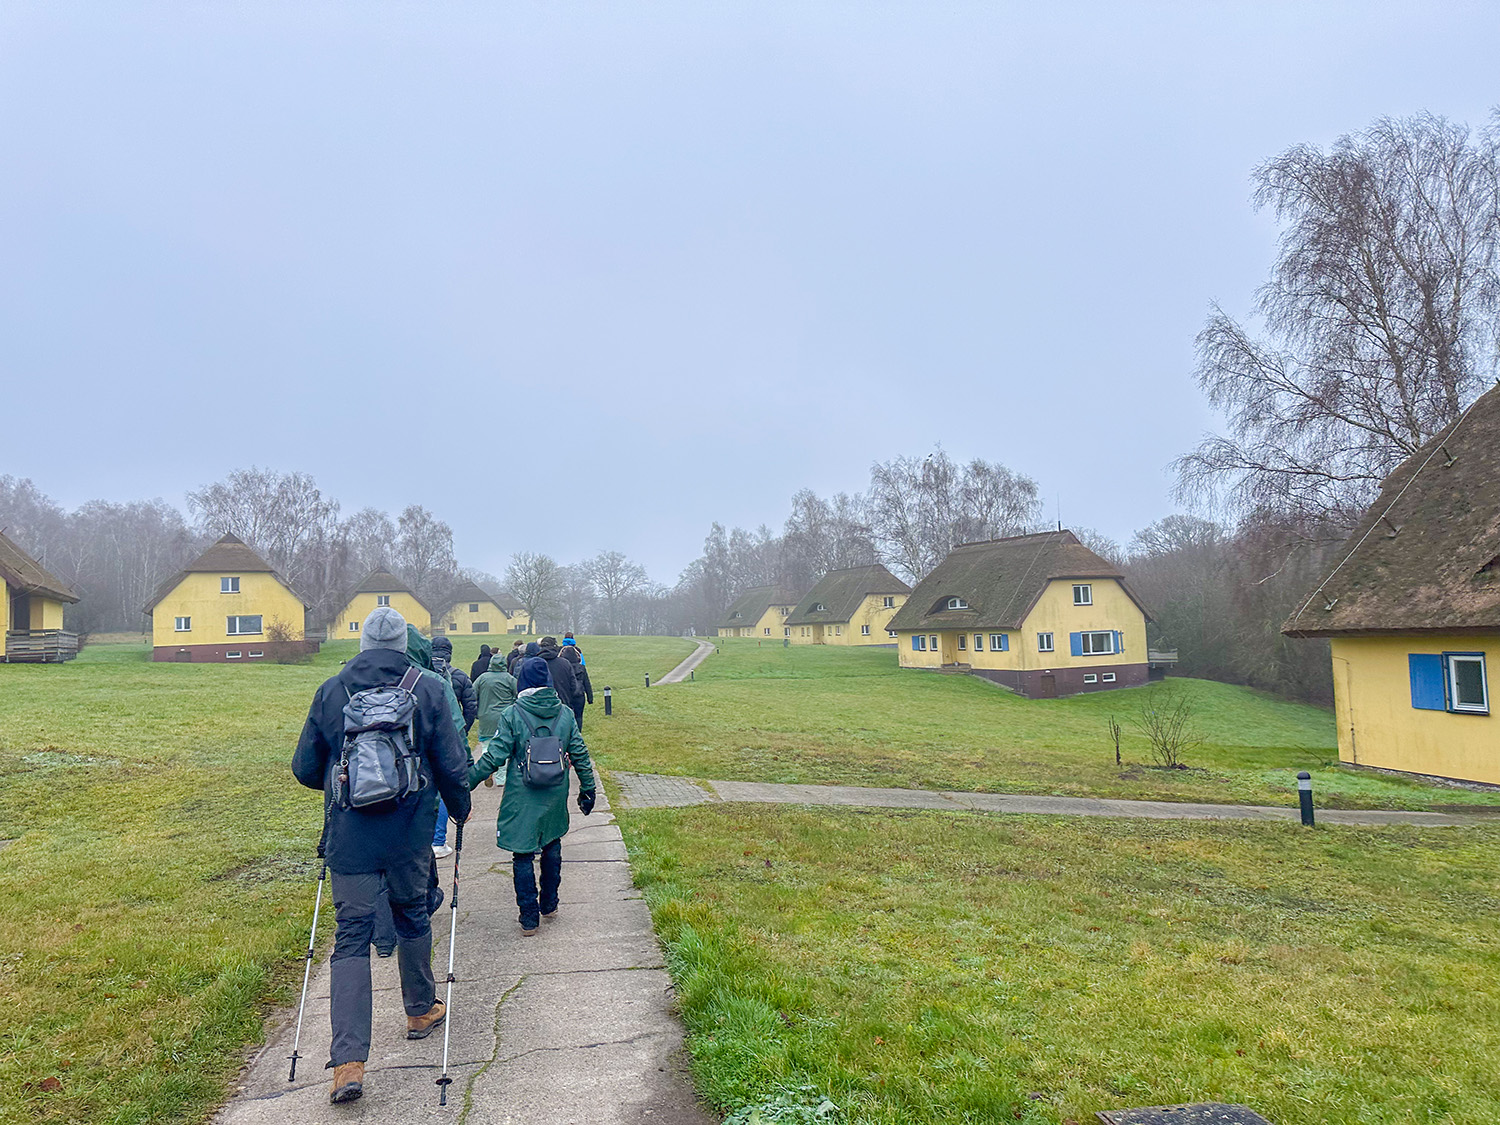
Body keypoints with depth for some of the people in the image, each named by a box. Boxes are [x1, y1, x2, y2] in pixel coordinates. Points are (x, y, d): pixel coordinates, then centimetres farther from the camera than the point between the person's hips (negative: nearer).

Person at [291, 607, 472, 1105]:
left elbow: (305, 769, 6)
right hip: (409, 834, 0)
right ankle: (421, 1010, 39)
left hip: (348, 835, 0)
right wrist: (460, 808, 16)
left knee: (351, 937, 5)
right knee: (412, 917, 21)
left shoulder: (330, 692, -1)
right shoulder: (427, 690, -6)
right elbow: (452, 766, -4)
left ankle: (349, 1061, -1)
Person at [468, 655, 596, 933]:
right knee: (552, 849, 20)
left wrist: (468, 781, -1)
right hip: (555, 797, 4)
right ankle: (549, 905, 32)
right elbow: (580, 755, 4)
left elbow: (494, 757, -12)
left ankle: (529, 918, 10)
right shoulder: (565, 713, -1)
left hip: (522, 799, -4)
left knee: (523, 856, 6)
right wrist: (587, 788, 14)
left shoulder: (513, 715, -12)